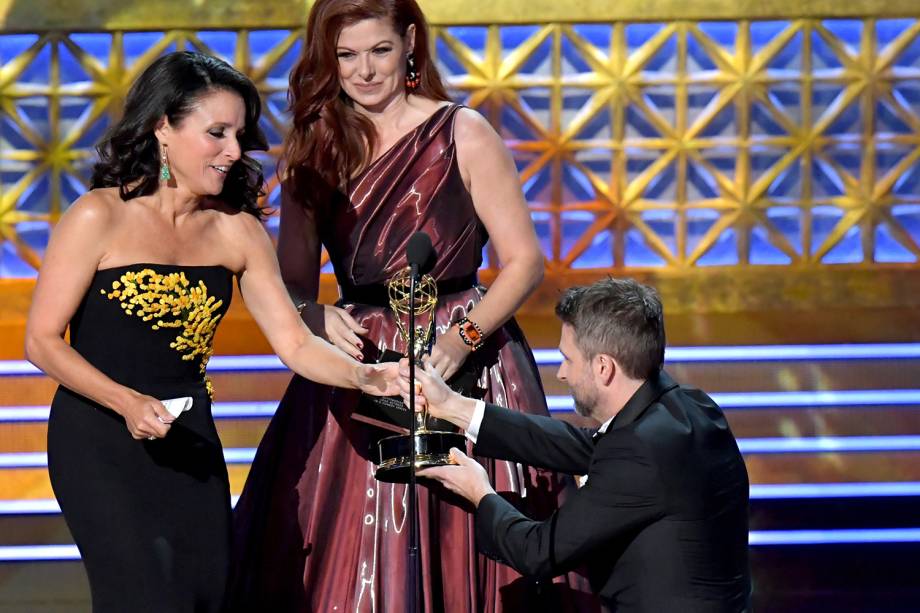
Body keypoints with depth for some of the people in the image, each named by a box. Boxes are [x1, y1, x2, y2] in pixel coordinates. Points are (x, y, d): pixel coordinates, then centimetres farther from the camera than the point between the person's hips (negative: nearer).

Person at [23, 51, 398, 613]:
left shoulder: (236, 231, 3)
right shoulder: (99, 218, -11)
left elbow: (296, 343, 0)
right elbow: (43, 341, -10)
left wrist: (363, 376, -19)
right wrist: (127, 404, -22)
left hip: (189, 443, 5)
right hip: (99, 441, -5)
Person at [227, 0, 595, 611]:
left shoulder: (463, 135, -2)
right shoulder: (313, 152, 10)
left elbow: (525, 261, -4)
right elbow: (293, 282, 9)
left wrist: (463, 339, -18)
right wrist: (318, 317, -14)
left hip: (465, 364, -3)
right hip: (355, 371, 3)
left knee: (458, 553, -5)